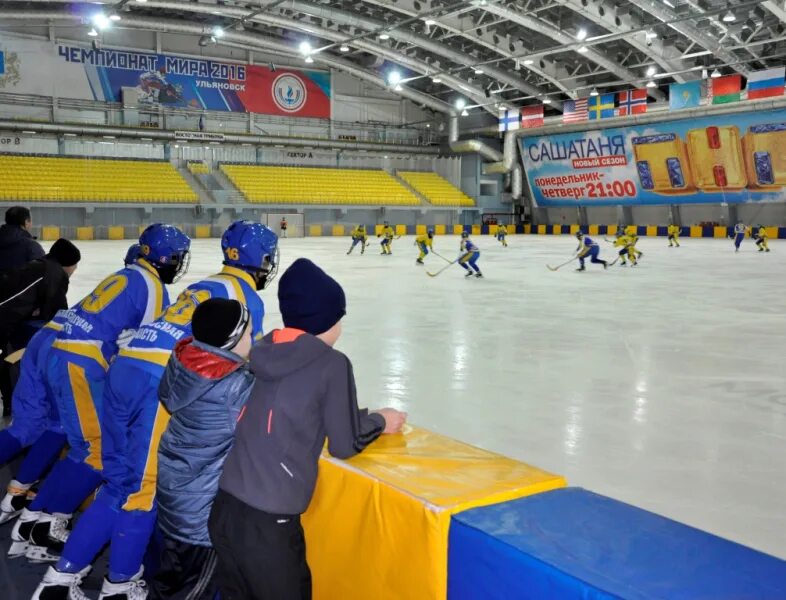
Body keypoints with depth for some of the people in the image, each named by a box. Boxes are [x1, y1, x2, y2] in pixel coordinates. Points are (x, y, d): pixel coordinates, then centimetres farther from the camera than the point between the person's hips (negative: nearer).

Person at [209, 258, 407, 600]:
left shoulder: (263, 353, 7)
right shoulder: (332, 364, -9)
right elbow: (344, 445, -3)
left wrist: (366, 418, 22)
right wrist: (380, 421, 15)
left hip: (223, 509, 6)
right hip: (266, 522, -6)